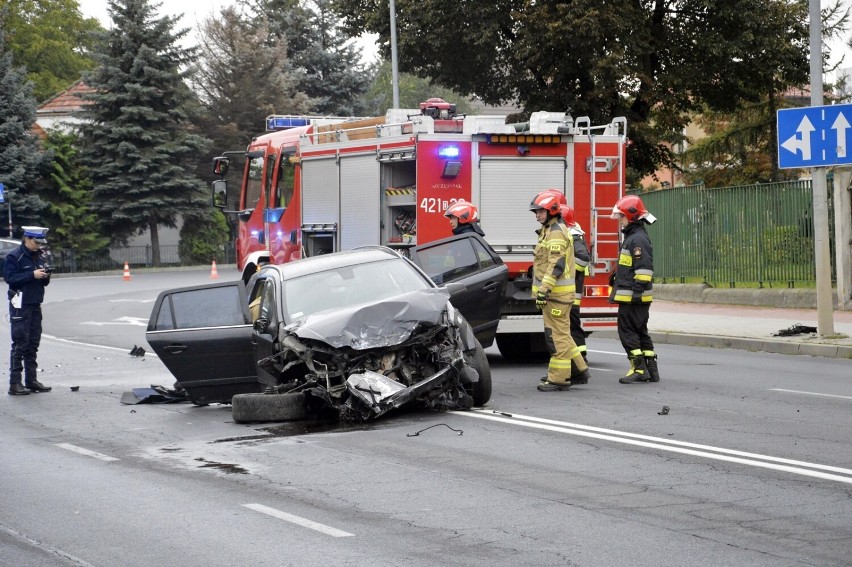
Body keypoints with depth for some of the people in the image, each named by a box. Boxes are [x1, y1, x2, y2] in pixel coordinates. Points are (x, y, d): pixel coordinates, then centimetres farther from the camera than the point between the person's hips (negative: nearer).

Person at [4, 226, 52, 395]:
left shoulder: (39, 256, 14)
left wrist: (45, 276, -2)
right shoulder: (15, 256, -8)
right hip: (21, 305, -7)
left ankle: (31, 380, 16)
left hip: (35, 304, 7)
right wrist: (32, 275, -20)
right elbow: (9, 277, -18)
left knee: (33, 344, 10)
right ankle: (15, 383, -6)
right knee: (20, 344, -8)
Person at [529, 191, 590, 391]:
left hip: (557, 292, -11)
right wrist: (541, 290, 26)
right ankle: (579, 369, 22)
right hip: (554, 292, 11)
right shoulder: (548, 231, 20)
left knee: (557, 334, -8)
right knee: (560, 333, 16)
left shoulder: (556, 233, -14)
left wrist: (544, 289, -26)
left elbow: (556, 265, -22)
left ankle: (558, 378, -6)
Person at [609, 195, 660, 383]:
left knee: (628, 332, -8)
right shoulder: (631, 237, 19)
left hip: (632, 298, -11)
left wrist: (637, 292, -25)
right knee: (640, 332, 12)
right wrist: (616, 289, 28)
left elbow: (644, 269, -23)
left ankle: (639, 369, -8)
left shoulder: (638, 239, -15)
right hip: (630, 296, 11)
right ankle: (651, 370, 14)